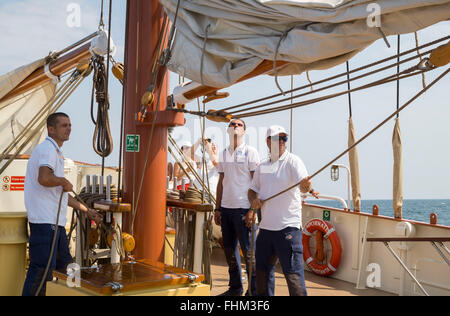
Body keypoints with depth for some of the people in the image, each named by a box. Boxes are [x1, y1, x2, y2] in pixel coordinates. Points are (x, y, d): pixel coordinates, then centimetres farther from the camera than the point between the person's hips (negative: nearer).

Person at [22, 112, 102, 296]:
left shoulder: (56, 153, 23)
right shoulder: (47, 148, -10)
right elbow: (44, 178, -31)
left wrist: (87, 210, 29)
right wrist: (63, 181, -11)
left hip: (56, 222, 11)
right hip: (44, 220, -11)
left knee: (65, 266, 17)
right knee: (41, 269, -8)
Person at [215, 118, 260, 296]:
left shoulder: (250, 152, -2)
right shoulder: (223, 154, 15)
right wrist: (217, 208, 13)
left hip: (243, 207, -6)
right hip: (226, 208, 6)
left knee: (248, 250, -3)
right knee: (229, 249, 10)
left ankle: (254, 289, 6)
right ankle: (235, 287, 22)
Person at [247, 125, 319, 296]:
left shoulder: (292, 161, -5)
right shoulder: (262, 166, 14)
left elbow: (303, 182, -21)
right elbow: (253, 189, 22)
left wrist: (308, 188, -44)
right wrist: (254, 200, 1)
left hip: (288, 226, -7)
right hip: (265, 225, 7)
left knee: (293, 271, -9)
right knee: (262, 268, 17)